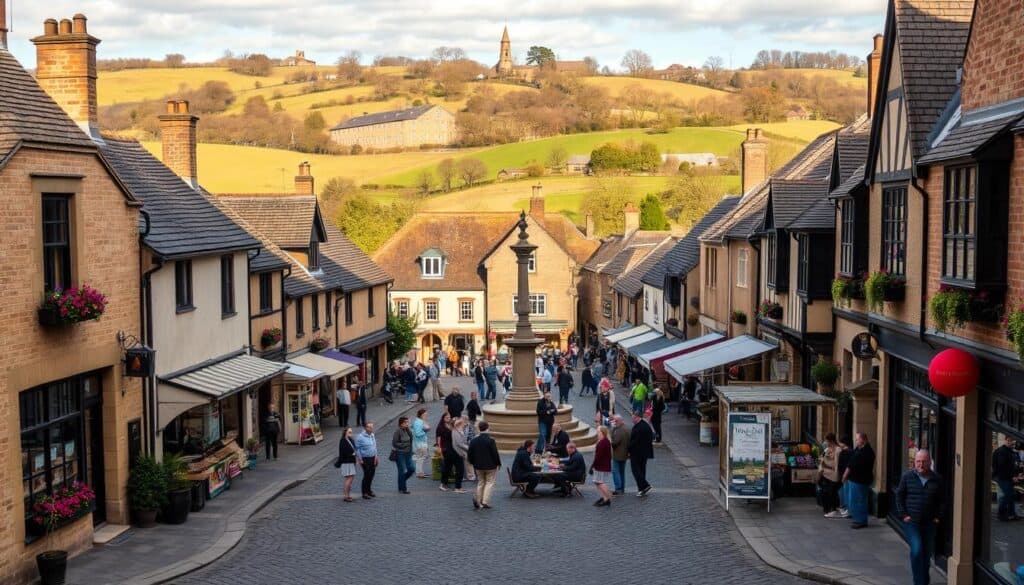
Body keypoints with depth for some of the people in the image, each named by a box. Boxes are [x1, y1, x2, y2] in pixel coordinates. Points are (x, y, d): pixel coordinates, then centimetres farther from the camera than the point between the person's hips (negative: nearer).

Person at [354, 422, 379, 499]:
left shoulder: (372, 435, 9)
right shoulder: (360, 437, -13)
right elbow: (357, 449, -10)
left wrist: (376, 456, 14)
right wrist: (360, 459, -12)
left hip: (373, 458, 7)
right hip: (365, 459, -7)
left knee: (371, 475, 10)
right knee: (366, 476, -5)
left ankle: (369, 490, 24)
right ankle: (364, 493, 4)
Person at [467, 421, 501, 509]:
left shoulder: (474, 440, -2)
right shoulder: (491, 440, -17)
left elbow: (469, 454, 3)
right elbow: (495, 454, -14)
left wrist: (474, 463, 17)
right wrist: (498, 463, 1)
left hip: (478, 466, 4)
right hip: (490, 466, -4)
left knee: (480, 482, 18)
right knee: (489, 482, 6)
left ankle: (478, 501, 10)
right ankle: (485, 502, -4)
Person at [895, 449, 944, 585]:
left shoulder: (936, 479, 1)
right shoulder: (907, 477, -2)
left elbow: (942, 500, 9)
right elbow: (899, 496, 4)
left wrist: (938, 516, 0)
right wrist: (903, 514, -3)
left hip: (930, 523, 2)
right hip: (912, 521, -2)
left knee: (927, 553, 11)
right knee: (917, 550, -15)